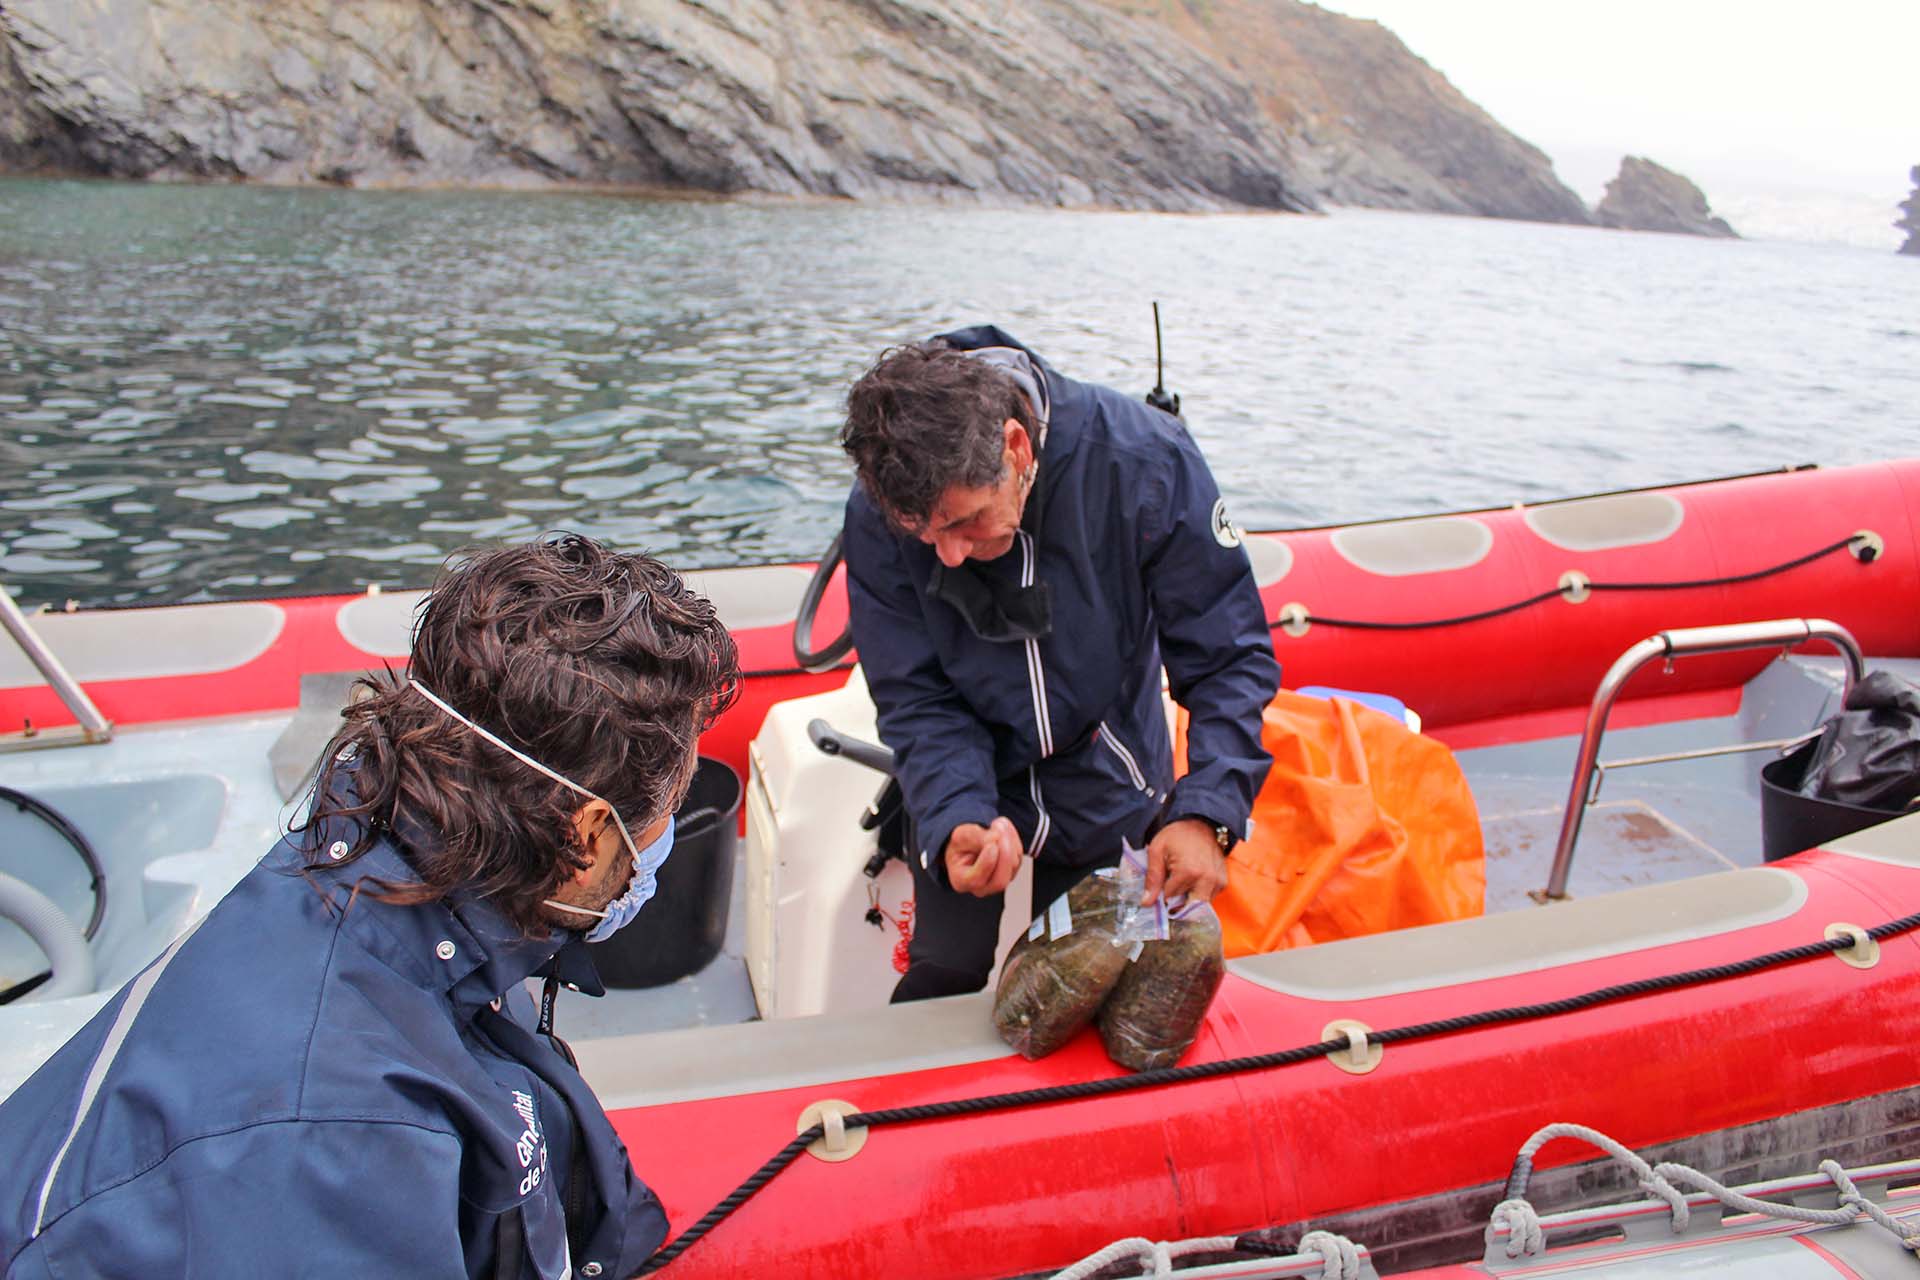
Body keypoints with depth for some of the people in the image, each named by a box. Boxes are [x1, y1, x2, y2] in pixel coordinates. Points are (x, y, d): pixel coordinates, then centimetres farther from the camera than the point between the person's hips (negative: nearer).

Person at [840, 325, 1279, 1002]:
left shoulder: (1144, 459, -27)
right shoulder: (878, 516, -23)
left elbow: (1229, 658, -19)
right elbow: (917, 700, -15)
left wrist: (1206, 813, -31)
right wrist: (954, 821, -33)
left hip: (1112, 791, 0)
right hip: (972, 787, 0)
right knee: (941, 984, -2)